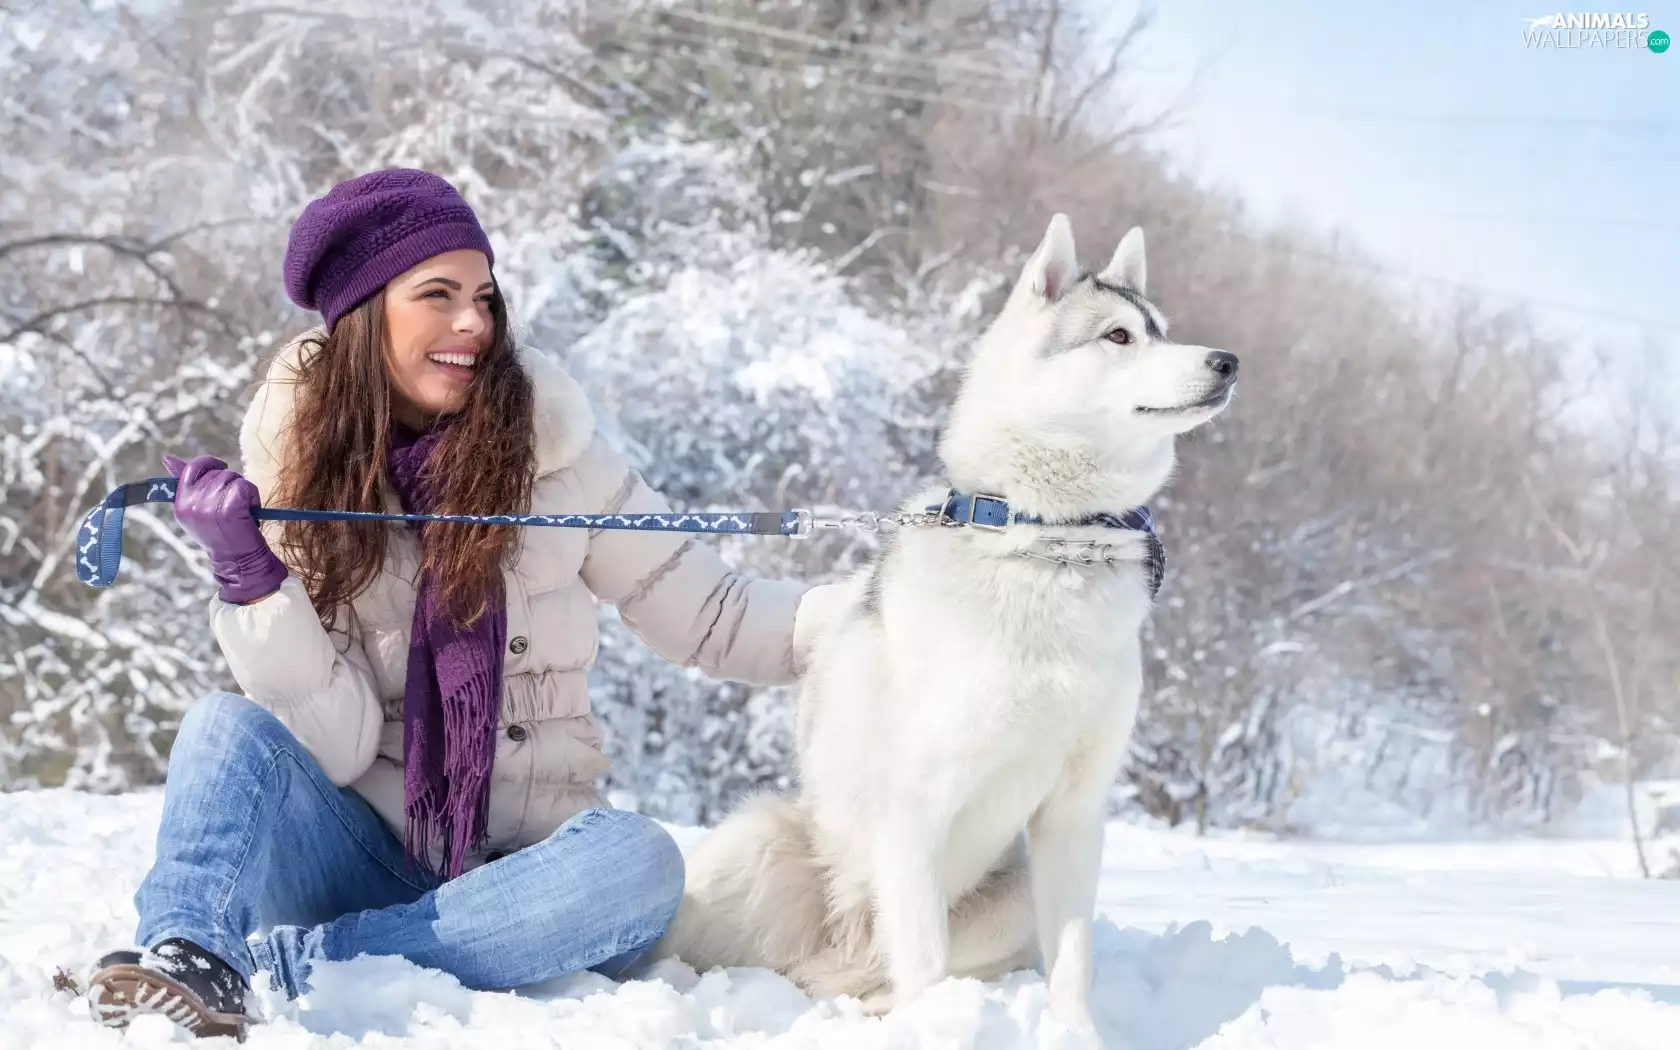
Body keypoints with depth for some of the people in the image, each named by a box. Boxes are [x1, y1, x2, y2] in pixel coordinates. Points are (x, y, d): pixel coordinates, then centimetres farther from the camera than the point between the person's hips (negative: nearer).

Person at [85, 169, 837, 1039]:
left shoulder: (551, 444, -1)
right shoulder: (293, 475, -1)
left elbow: (711, 619, 2)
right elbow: (335, 748, -9)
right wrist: (249, 577, -21)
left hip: (512, 874, 0)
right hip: (363, 860, 0)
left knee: (637, 861, -32)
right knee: (228, 726, -24)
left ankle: (274, 963, -35)